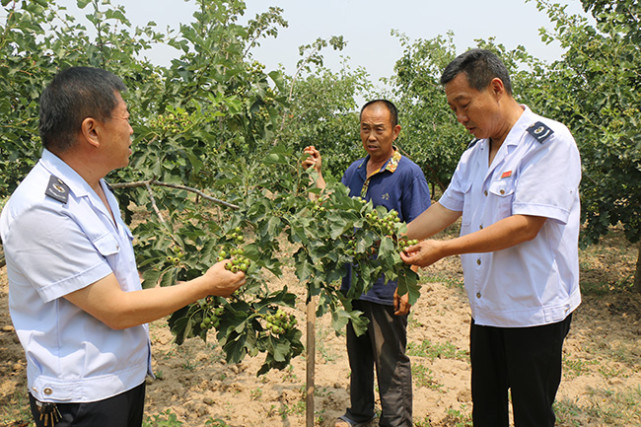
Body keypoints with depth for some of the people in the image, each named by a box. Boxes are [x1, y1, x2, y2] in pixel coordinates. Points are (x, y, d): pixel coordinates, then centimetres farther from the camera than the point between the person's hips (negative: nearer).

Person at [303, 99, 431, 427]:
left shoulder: (408, 173, -12)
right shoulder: (353, 171, 7)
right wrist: (317, 175, 2)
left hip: (387, 287, -6)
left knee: (390, 362, 6)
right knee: (357, 354, 21)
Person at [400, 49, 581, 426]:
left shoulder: (549, 141, -15)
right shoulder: (475, 153, 10)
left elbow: (525, 225, -23)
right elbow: (447, 209, 16)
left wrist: (444, 249, -22)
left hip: (534, 312, -7)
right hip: (486, 308, 7)